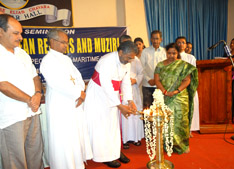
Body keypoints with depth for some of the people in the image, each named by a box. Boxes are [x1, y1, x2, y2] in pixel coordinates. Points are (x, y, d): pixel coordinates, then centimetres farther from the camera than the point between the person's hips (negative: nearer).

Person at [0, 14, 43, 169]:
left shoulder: (22, 53, 13)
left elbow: (34, 75, 13)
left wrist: (38, 94, -5)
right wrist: (29, 100, -10)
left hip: (32, 112, 7)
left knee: (36, 151, 17)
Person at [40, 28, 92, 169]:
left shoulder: (67, 59, 14)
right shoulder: (48, 60, -10)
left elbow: (78, 77, 9)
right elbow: (59, 83, -20)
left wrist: (81, 93, -8)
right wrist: (79, 93, -12)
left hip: (75, 104, 8)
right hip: (60, 107, -7)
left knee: (77, 135, 15)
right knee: (63, 140, 3)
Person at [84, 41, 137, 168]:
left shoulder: (126, 63, -2)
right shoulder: (106, 62, -28)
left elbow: (126, 82, 0)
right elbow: (106, 87, -29)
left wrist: (130, 101, -12)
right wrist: (120, 106, -27)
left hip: (112, 95, 8)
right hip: (98, 97, -7)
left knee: (114, 124, 15)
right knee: (101, 126, 2)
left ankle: (116, 151, 31)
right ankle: (106, 156, 17)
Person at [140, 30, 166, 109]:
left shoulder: (164, 52, 6)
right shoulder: (145, 51, 4)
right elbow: (142, 68, 1)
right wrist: (148, 80, -9)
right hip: (147, 85, 0)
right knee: (146, 106, 3)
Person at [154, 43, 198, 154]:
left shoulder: (183, 65, 5)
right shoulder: (160, 65, 9)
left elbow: (187, 80, -3)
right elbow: (157, 80, 1)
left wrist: (177, 91, -17)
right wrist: (165, 91, -14)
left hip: (180, 98, -1)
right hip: (165, 98, 2)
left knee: (180, 119, 1)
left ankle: (182, 145, 17)